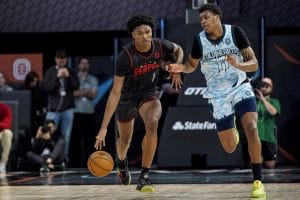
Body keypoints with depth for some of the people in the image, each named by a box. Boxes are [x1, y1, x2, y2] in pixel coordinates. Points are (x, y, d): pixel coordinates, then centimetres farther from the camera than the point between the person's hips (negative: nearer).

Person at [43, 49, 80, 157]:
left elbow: (77, 86, 0)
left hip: (68, 108, 2)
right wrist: (57, 77, -15)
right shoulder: (50, 72, 3)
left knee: (66, 136, 2)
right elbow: (47, 87, -8)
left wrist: (68, 76, -12)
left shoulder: (71, 72, 8)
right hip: (54, 108, -2)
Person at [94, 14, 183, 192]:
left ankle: (144, 177, -26)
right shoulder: (126, 56, -30)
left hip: (149, 94, 1)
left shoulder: (160, 46, -19)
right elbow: (115, 92, -29)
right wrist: (104, 127, -33)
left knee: (152, 123, -30)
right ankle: (122, 162, 56)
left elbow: (179, 50, 9)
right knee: (125, 139, 16)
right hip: (127, 96, -1)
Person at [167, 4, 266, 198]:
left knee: (252, 128, -25)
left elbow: (254, 64, -9)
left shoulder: (235, 32, -10)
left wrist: (238, 65, -31)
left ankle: (258, 181, -14)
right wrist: (181, 68, -14)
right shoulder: (200, 40, -7)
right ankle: (231, 130, 42)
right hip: (218, 94, 1)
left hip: (240, 87, -1)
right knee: (230, 148, 2)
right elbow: (192, 65, 9)